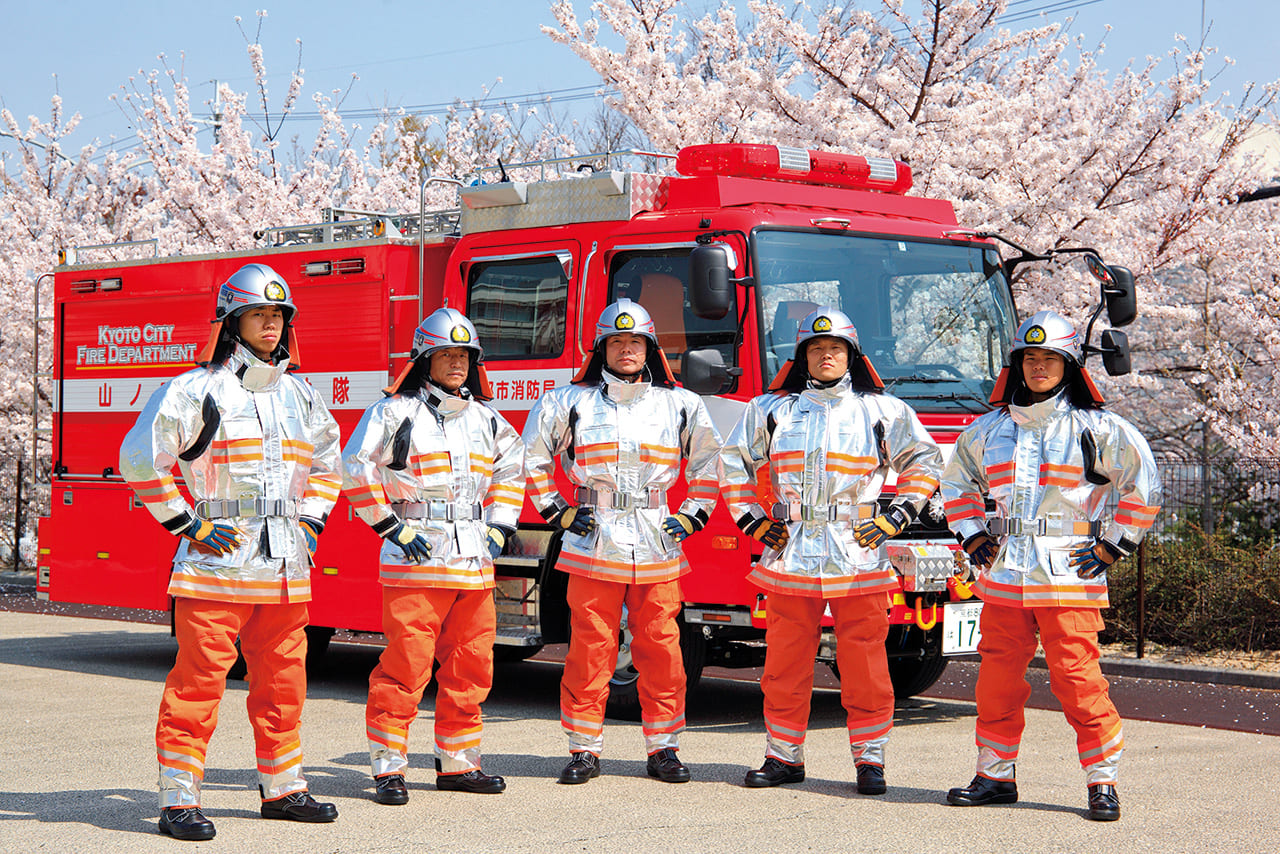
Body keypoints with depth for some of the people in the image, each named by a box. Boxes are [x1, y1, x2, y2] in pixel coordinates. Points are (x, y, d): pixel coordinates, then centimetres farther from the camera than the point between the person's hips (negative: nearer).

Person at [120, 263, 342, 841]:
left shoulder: (298, 394, 15)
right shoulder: (199, 388, -5)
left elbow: (326, 462, 30)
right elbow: (141, 456, -7)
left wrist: (309, 522, 16)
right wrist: (187, 524, -8)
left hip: (285, 569, 6)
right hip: (218, 562, -6)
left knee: (283, 682, 12)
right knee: (198, 682, -6)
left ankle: (283, 788, 24)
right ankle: (179, 802, -2)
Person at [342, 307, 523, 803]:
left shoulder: (485, 419, 15)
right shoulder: (396, 412, -3)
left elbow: (511, 468, 28)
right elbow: (356, 469, -5)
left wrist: (498, 527, 16)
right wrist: (392, 528, -8)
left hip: (474, 565, 6)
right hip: (415, 562, -6)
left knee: (470, 667, 9)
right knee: (405, 667, -8)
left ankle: (457, 763, 20)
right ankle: (388, 769, -1)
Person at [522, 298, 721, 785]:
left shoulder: (679, 405, 9)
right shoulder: (572, 401, 6)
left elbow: (711, 460, 18)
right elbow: (533, 456, 15)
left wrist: (692, 515, 10)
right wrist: (556, 511, 8)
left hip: (657, 546, 1)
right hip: (593, 545, -1)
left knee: (661, 651, 1)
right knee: (589, 650, -2)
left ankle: (663, 748, 10)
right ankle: (584, 749, 7)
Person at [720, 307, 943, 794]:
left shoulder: (881, 411, 7)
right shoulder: (772, 409, 10)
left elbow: (923, 461, 13)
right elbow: (735, 461, 19)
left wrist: (896, 516, 3)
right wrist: (752, 519, 10)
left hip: (859, 559, -1)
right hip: (791, 554, 1)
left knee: (864, 664, -1)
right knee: (785, 663, 3)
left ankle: (870, 759, 8)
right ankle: (784, 757, 13)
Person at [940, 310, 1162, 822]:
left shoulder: (1095, 429, -1)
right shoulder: (991, 429, 12)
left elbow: (1143, 485, 1)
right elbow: (957, 481, 27)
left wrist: (1111, 547, -2)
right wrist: (973, 535, 16)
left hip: (1068, 580, -4)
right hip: (1003, 577, 4)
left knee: (1077, 680, -8)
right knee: (998, 678, 6)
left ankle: (1102, 783, 0)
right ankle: (995, 776, 17)